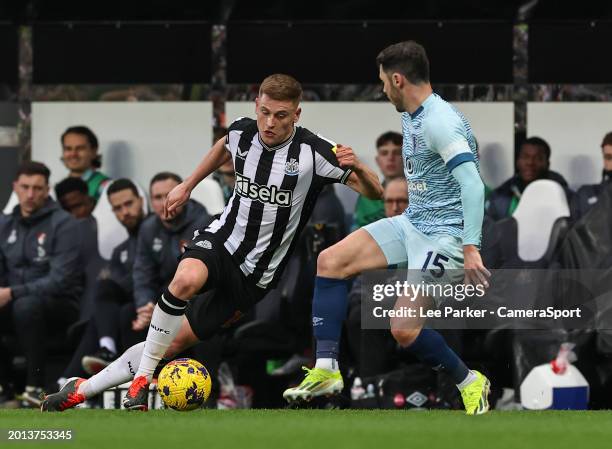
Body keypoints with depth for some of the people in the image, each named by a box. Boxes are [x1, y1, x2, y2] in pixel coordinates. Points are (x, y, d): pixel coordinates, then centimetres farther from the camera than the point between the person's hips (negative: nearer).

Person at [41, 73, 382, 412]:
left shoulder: (314, 152, -18)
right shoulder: (242, 132, -5)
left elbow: (375, 193, -19)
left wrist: (358, 167, -40)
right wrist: (188, 185, 27)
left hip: (253, 276, -2)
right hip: (220, 241, 2)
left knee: (174, 343, -1)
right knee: (187, 279, -35)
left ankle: (83, 389, 11)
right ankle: (141, 380, -24)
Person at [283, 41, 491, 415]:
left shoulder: (441, 123, -22)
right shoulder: (410, 116, 9)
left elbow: (473, 185, -30)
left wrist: (470, 248, -35)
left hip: (444, 235, -10)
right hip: (412, 222, 10)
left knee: (403, 330, -16)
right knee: (330, 262, 0)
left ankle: (470, 383, 7)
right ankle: (327, 370, 0)